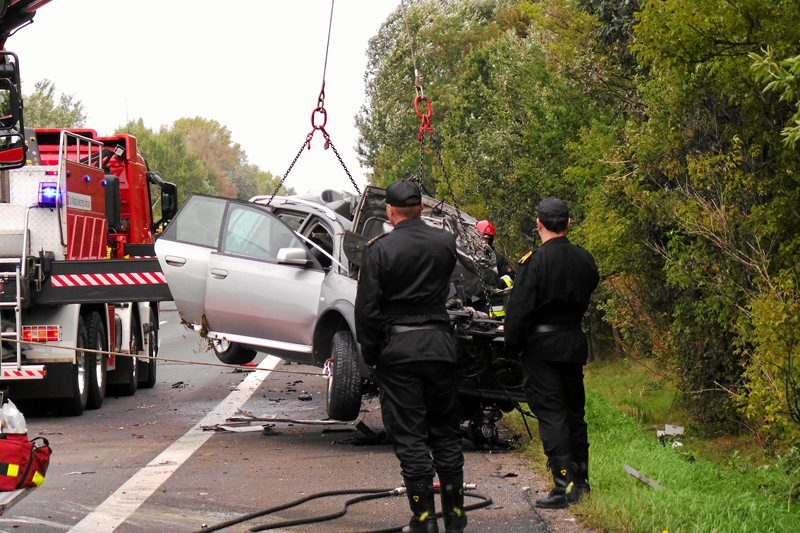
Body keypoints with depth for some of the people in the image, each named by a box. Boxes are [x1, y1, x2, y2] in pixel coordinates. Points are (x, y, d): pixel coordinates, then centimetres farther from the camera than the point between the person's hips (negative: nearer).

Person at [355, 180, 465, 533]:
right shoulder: (445, 243, 2)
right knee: (446, 432, 12)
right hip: (440, 345, 4)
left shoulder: (379, 249, -10)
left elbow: (367, 308, -10)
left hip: (397, 351, -4)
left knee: (409, 436, 0)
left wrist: (371, 354, 0)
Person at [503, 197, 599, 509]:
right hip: (574, 343, 6)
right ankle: (581, 480, 24)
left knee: (550, 414, -5)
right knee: (574, 411, 16)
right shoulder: (584, 260, 3)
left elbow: (519, 309, -14)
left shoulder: (534, 262, -15)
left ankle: (564, 485, -11)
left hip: (541, 347, -6)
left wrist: (512, 344, -2)